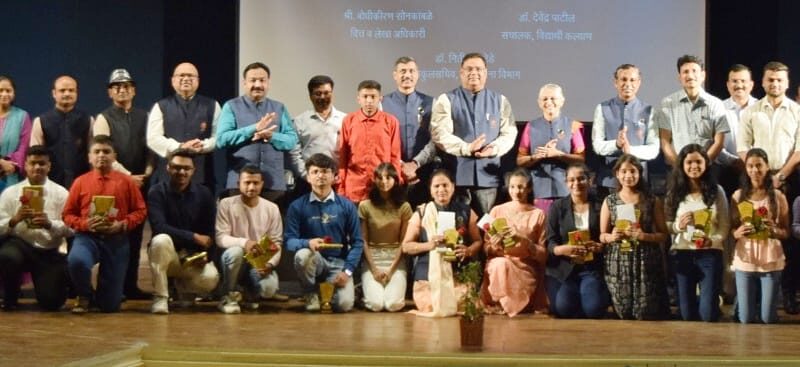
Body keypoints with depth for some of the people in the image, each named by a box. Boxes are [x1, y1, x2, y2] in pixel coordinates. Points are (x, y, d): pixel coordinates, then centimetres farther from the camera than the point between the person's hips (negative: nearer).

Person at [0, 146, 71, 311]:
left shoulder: (60, 193, 1)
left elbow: (71, 228, -7)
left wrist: (49, 224, -25)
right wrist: (14, 220, -23)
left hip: (49, 253, 0)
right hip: (19, 245, 0)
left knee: (51, 301, -10)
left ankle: (44, 281, 30)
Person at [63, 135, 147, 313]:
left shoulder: (126, 181, 2)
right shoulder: (80, 182, 2)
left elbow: (140, 210, 3)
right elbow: (68, 214, 5)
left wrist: (122, 225, -13)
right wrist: (84, 224, -14)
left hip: (116, 240, 0)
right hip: (87, 237, 0)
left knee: (110, 305, -1)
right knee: (76, 260, -39)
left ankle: (102, 295, 42)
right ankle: (83, 297, -4)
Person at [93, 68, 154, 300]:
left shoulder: (144, 117, 12)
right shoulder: (103, 119, 1)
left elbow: (151, 148, 9)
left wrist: (146, 174, -6)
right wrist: (128, 176, -15)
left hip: (140, 184, 4)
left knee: (135, 235, 6)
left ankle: (130, 285, 11)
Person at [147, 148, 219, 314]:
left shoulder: (204, 194, -1)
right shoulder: (157, 192, -9)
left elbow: (210, 232, -2)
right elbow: (159, 227, -22)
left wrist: (206, 254, -20)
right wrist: (194, 237, -21)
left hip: (194, 255, 2)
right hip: (167, 253, -2)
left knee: (210, 278, -28)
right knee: (161, 240, -36)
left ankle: (184, 288, 13)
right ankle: (160, 297, -21)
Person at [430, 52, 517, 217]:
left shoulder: (500, 101, 13)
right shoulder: (446, 100, 5)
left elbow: (509, 133, 7)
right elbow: (440, 134, -6)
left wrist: (493, 149, -15)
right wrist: (466, 148, -21)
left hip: (487, 174, 2)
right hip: (456, 174, -2)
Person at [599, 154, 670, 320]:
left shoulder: (652, 201, 4)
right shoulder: (609, 201, 7)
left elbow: (663, 234, 4)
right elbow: (601, 235, 8)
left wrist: (644, 236, -13)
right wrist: (611, 236, -13)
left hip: (645, 263, -1)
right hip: (618, 263, 1)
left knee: (646, 314, -5)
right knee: (623, 312, 1)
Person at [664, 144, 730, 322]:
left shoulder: (716, 191, 2)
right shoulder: (674, 193, 6)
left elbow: (725, 226, -1)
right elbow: (666, 227, 7)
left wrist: (713, 240, -19)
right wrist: (678, 226, -13)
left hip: (709, 254, -2)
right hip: (681, 255, 2)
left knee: (708, 314, -5)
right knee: (687, 314, 8)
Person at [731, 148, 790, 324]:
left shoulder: (778, 196, -1)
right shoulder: (738, 196, 1)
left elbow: (786, 232, 6)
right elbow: (731, 229, 8)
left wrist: (774, 231, -15)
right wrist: (738, 232, -13)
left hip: (771, 261, 0)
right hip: (745, 260, 1)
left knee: (768, 318, 4)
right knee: (746, 319, 4)